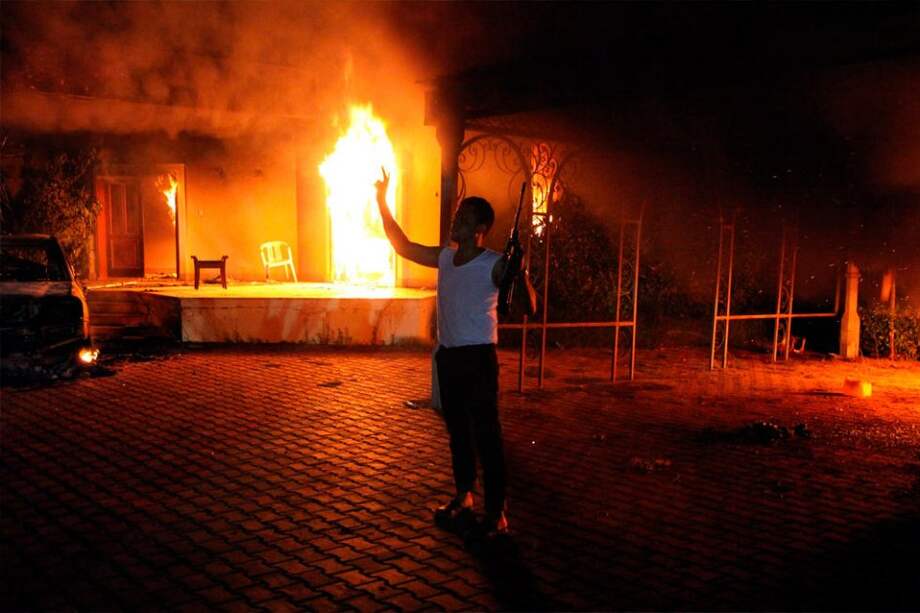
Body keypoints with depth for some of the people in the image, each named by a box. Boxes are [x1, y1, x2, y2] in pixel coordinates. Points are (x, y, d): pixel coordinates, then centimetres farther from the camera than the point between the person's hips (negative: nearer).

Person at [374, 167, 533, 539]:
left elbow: (528, 305, -19)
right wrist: (382, 202, 13)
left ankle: (496, 515, 4)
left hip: (478, 357, -7)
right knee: (457, 431, 18)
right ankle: (463, 498, 34)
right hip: (448, 356, 7)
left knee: (486, 436, -4)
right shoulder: (445, 258, 8)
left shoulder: (494, 264, -12)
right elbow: (402, 246, 18)